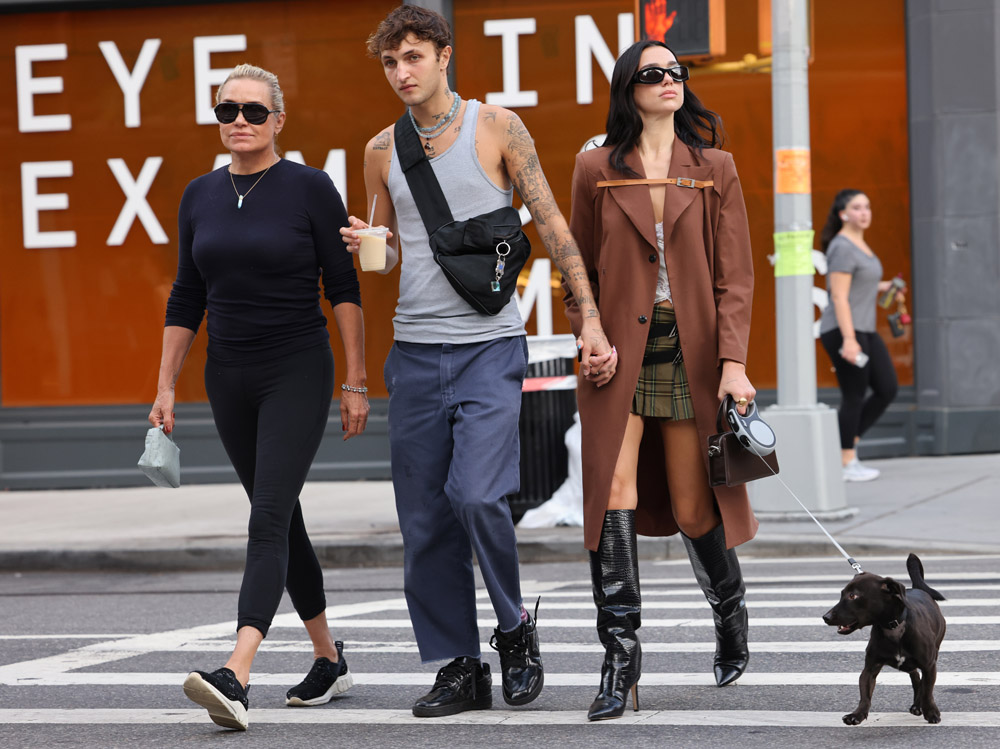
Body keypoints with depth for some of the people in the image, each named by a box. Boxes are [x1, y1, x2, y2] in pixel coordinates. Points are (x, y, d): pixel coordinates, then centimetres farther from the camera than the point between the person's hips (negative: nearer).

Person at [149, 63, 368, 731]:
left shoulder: (310, 189, -7)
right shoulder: (200, 197, 7)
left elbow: (344, 289, -5)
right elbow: (187, 300, 13)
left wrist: (356, 383, -8)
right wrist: (166, 388, 9)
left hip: (298, 374, -6)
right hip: (230, 379, 6)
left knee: (269, 519, -17)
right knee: (281, 522, 13)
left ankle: (236, 678, -31)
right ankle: (329, 659, 28)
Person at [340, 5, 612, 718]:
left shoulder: (496, 127, 0)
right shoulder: (383, 150, 11)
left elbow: (552, 224, 1)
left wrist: (590, 315, -5)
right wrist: (364, 246, -3)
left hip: (490, 346, -4)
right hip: (414, 351, 4)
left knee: (477, 495, -20)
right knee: (425, 521, 2)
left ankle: (514, 626, 4)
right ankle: (459, 669, 12)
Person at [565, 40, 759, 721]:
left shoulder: (714, 169, 5)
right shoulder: (597, 170, 5)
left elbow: (735, 275, 2)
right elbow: (580, 267, 12)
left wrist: (733, 361, -9)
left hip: (691, 352, 0)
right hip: (620, 353, 0)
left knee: (692, 507, 4)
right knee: (614, 493, -13)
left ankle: (731, 613, 34)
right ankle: (621, 656, -8)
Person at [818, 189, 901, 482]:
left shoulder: (858, 244, 15)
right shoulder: (842, 247, -14)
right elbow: (839, 297, -20)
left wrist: (884, 287, 18)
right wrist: (849, 340, -24)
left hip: (865, 331, 10)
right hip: (842, 330, -10)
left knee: (887, 389, 7)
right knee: (854, 396, -3)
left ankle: (845, 445, 15)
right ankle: (847, 463, 7)